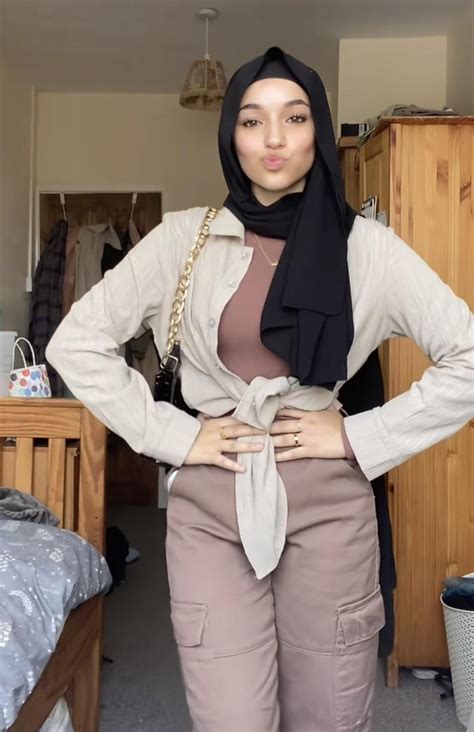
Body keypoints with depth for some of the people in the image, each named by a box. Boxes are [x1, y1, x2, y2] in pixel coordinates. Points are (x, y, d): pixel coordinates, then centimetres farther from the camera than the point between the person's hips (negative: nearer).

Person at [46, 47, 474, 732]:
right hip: (210, 507, 0)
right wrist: (173, 434, -4)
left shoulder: (366, 244, -1)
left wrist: (363, 436, -7)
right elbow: (76, 343, 2)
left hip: (329, 505, 1)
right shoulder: (183, 238, 1)